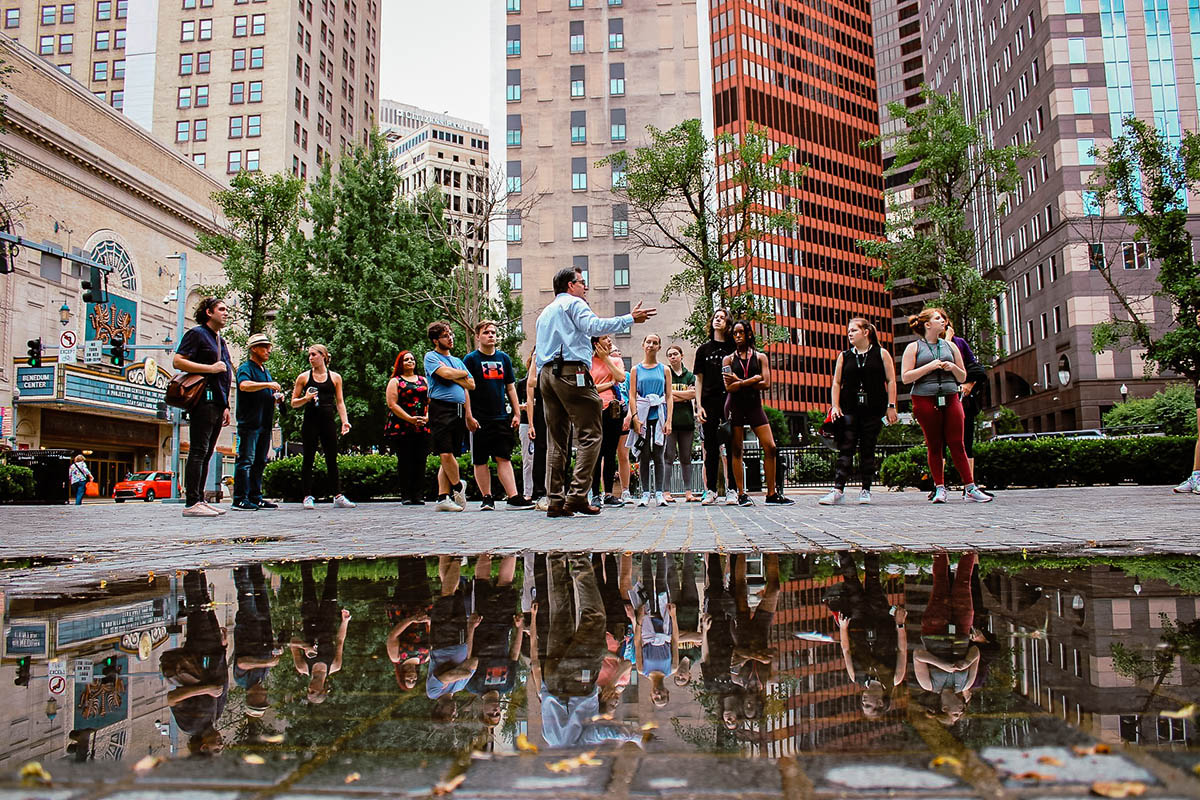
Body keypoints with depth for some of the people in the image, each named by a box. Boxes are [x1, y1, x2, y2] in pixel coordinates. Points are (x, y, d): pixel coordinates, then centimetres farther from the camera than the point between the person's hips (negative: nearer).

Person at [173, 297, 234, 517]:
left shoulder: (220, 341, 25)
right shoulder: (197, 333, 0)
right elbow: (177, 361, -11)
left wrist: (225, 406, 22)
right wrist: (211, 368, -14)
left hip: (217, 404, 9)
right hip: (203, 399, -9)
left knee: (206, 453, 9)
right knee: (198, 451, -11)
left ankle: (199, 500, 12)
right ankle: (191, 503, -12)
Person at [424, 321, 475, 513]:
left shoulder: (458, 361, 26)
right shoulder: (431, 356, 6)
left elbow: (471, 385, 17)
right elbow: (446, 373, -12)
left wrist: (454, 377, 2)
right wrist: (463, 373, 6)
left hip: (459, 410, 6)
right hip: (441, 408, -6)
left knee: (450, 456, 2)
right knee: (446, 454, -14)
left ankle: (443, 497, 3)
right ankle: (458, 486, 7)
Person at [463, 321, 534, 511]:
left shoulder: (504, 358, 13)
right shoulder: (470, 359, 0)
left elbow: (510, 388, 16)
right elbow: (465, 389, -4)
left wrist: (517, 413, 9)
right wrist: (469, 416, -11)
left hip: (502, 417, 3)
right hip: (480, 419, -3)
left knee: (504, 457, -1)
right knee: (480, 460, 2)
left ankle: (513, 497, -5)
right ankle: (487, 498, 9)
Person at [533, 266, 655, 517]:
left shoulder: (544, 313, 30)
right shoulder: (573, 303, 5)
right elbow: (593, 326, -13)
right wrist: (630, 318, -12)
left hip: (546, 374, 9)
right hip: (571, 371, -8)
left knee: (556, 438, 5)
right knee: (589, 435, -8)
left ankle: (556, 501, 0)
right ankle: (577, 495, -17)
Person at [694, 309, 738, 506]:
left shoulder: (733, 348, 9)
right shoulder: (704, 349, 13)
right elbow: (699, 379, 12)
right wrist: (699, 406, 2)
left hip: (730, 401, -1)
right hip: (709, 402, 1)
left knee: (731, 445, -3)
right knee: (710, 447, 2)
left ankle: (731, 490, 1)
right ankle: (710, 491, 7)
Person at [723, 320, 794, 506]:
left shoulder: (760, 357, 10)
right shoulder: (728, 359, 8)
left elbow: (766, 384, -3)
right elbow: (729, 387, -5)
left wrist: (740, 382, -7)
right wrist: (752, 380, -11)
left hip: (754, 406, 1)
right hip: (735, 407, -1)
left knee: (770, 447, -6)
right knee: (736, 450, -3)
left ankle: (772, 493, 2)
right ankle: (741, 494, 2)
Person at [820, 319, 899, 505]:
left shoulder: (881, 354, 6)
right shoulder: (844, 356, 11)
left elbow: (891, 381, 3)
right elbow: (836, 383, 10)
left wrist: (891, 406, -4)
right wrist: (835, 406, -1)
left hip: (874, 410, -1)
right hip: (849, 410, 1)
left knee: (868, 451, 3)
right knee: (845, 449, -6)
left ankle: (866, 490, 11)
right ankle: (838, 489, -11)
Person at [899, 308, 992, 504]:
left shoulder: (950, 346, 17)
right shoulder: (914, 347, 6)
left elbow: (963, 378, 20)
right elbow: (905, 377, -5)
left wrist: (953, 368, -1)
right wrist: (930, 366, -11)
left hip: (950, 398, 3)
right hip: (925, 400, -3)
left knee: (957, 444, -2)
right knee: (934, 446, -1)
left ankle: (970, 489, 1)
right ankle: (940, 489, 7)